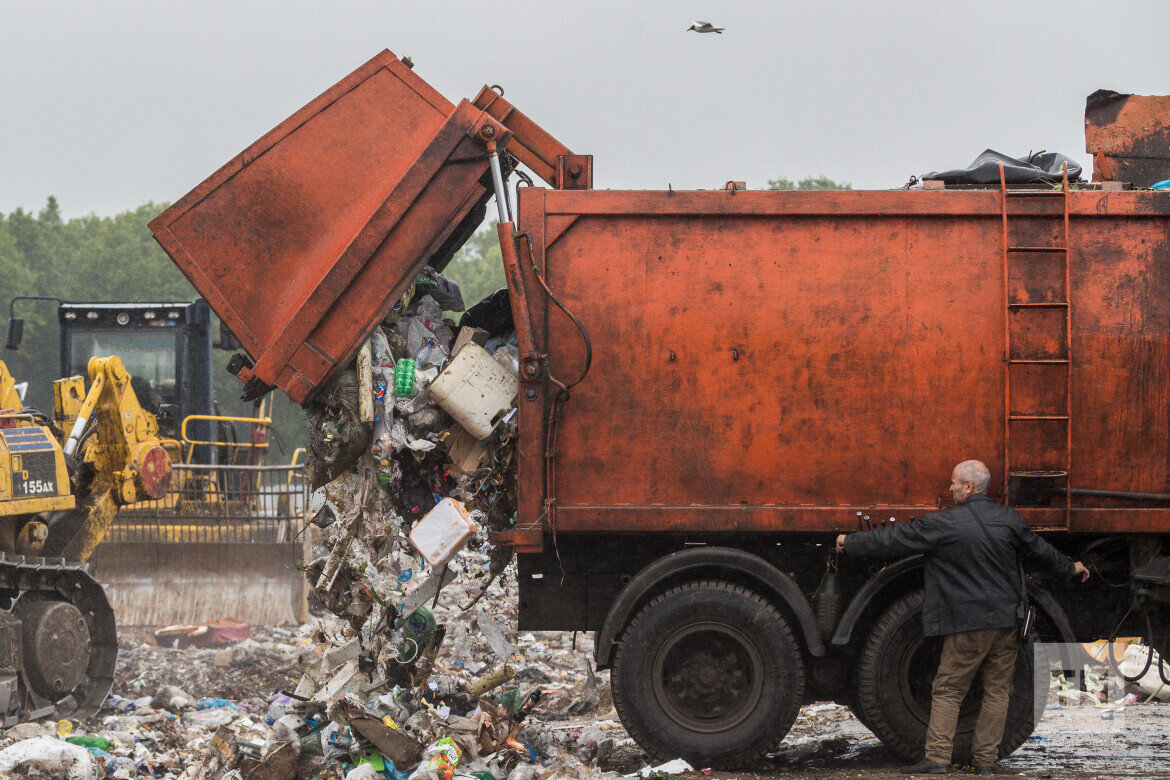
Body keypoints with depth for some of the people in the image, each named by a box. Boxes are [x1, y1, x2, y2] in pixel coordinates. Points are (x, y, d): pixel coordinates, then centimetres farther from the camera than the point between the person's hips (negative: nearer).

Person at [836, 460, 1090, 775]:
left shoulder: (943, 524, -9)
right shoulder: (1009, 519, 4)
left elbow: (893, 540, -1)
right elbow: (1039, 548, 19)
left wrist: (849, 543, 13)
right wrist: (1070, 567, 39)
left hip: (967, 625, -4)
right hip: (1006, 619, 4)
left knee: (948, 691, 2)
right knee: (997, 690, 9)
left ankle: (936, 758, -4)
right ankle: (986, 759, 10)